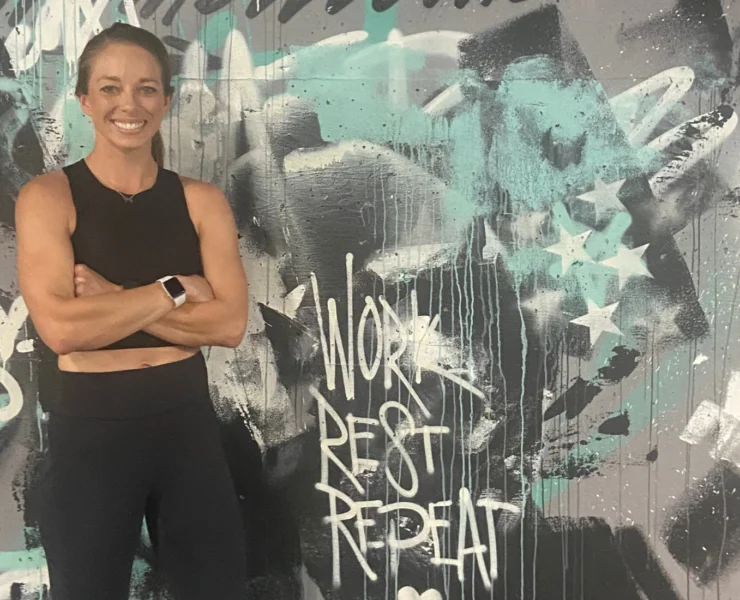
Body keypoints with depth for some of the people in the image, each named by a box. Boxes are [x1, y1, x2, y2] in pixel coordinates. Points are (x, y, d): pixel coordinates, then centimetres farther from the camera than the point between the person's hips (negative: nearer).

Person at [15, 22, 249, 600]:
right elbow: (61, 327, -19)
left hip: (189, 422, 3)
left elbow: (231, 323, -9)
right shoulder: (48, 196, -5)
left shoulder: (202, 200, 2)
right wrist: (172, 290, -13)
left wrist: (113, 299, -15)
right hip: (90, 430, -2)